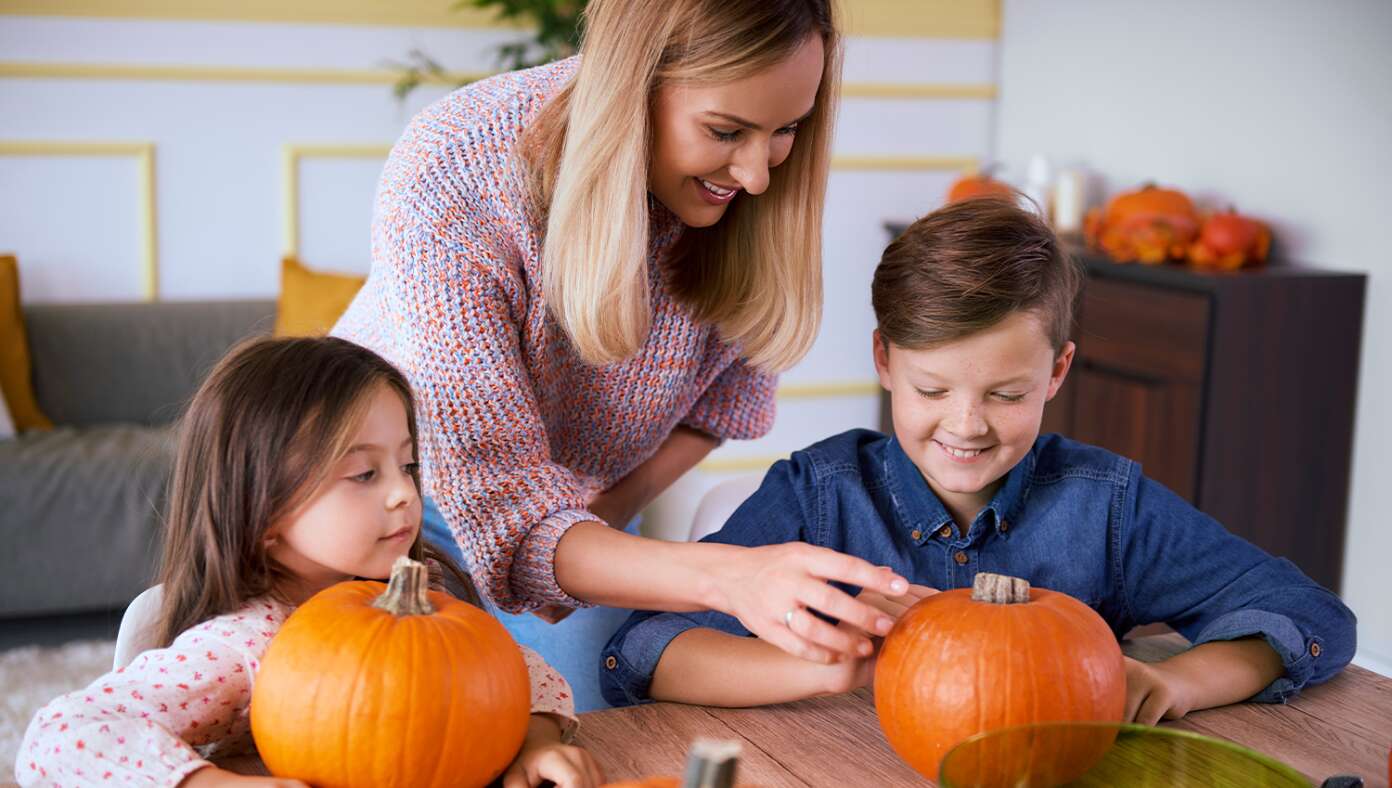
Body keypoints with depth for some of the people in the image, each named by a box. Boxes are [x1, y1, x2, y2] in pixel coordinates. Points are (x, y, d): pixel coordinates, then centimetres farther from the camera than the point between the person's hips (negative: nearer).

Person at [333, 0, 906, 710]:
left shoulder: (750, 180, -24)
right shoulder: (446, 179, -37)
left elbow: (736, 371, -4)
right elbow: (499, 506, -42)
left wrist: (613, 507, -17)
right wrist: (728, 577, -57)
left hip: (590, 500, 4)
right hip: (419, 493, -3)